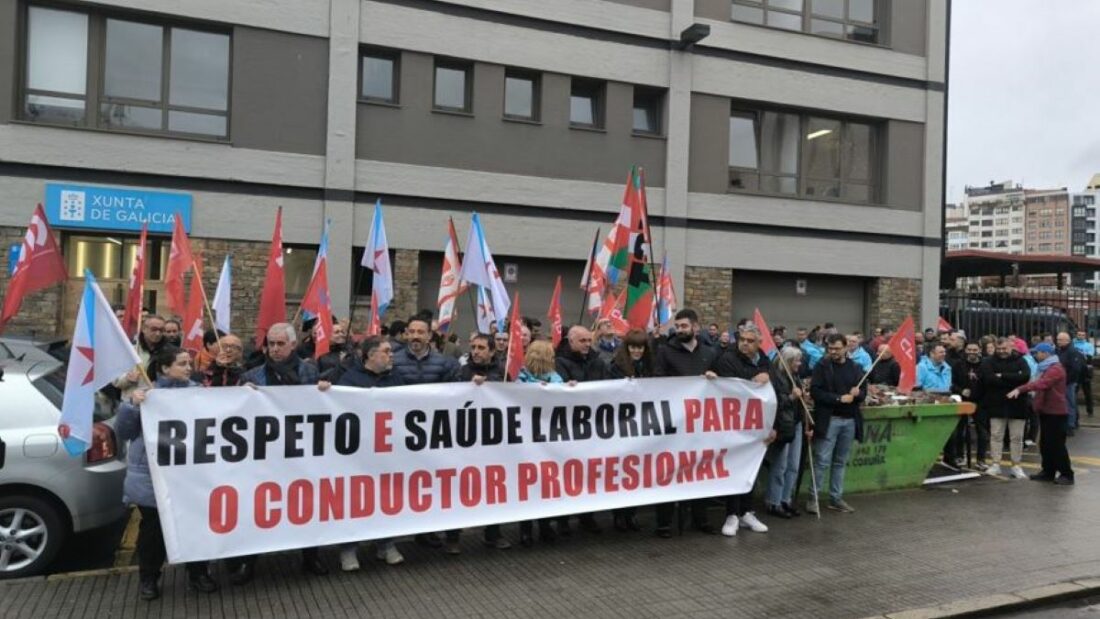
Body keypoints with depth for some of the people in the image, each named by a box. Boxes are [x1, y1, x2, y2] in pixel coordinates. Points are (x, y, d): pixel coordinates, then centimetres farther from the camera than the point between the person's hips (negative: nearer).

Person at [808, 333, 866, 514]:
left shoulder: (855, 368, 10)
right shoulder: (822, 366, -2)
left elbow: (864, 392, 13)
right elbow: (815, 391, -10)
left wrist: (857, 393, -10)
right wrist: (839, 398, -17)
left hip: (850, 420, 4)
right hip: (828, 420, -4)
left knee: (840, 462, 11)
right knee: (822, 461, -5)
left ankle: (836, 498, 18)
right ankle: (813, 498, 3)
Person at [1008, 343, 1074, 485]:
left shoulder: (1056, 369, -18)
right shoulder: (1047, 368, 18)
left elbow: (1041, 383, -32)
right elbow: (1041, 384, 19)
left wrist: (1020, 389, -40)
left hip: (1055, 412, -10)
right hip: (1046, 410, 10)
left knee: (1056, 444, -5)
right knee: (1045, 443, 13)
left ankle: (1066, 474, 2)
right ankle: (1048, 472, 20)